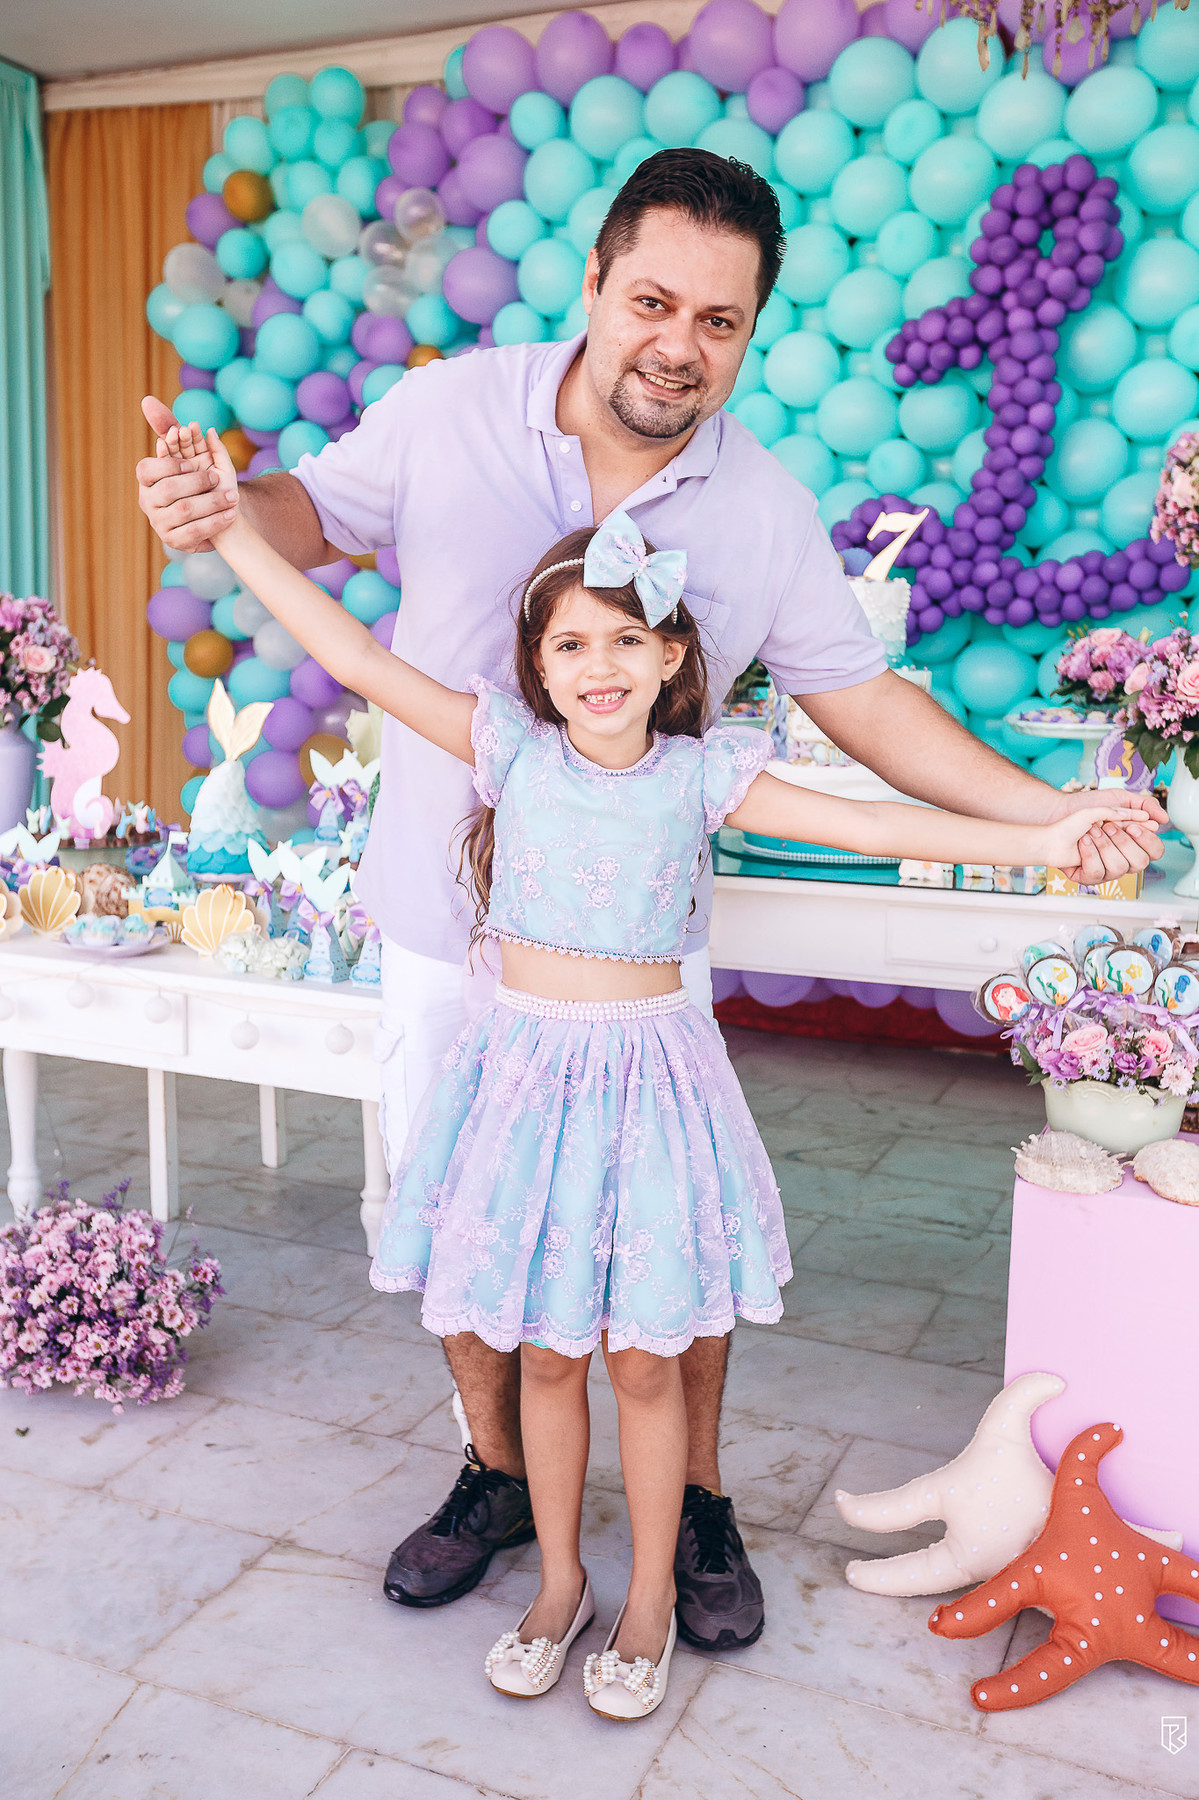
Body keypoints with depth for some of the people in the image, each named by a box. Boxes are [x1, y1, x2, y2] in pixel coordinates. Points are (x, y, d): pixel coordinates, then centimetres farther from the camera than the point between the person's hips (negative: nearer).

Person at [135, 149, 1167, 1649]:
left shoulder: (766, 511, -6)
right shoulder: (448, 412, -7)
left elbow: (859, 697, -1)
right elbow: (318, 512, 7)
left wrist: (1049, 812, -9)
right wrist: (222, 510, -17)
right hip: (448, 933, 1)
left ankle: (698, 1509, 33)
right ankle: (497, 1479, 39)